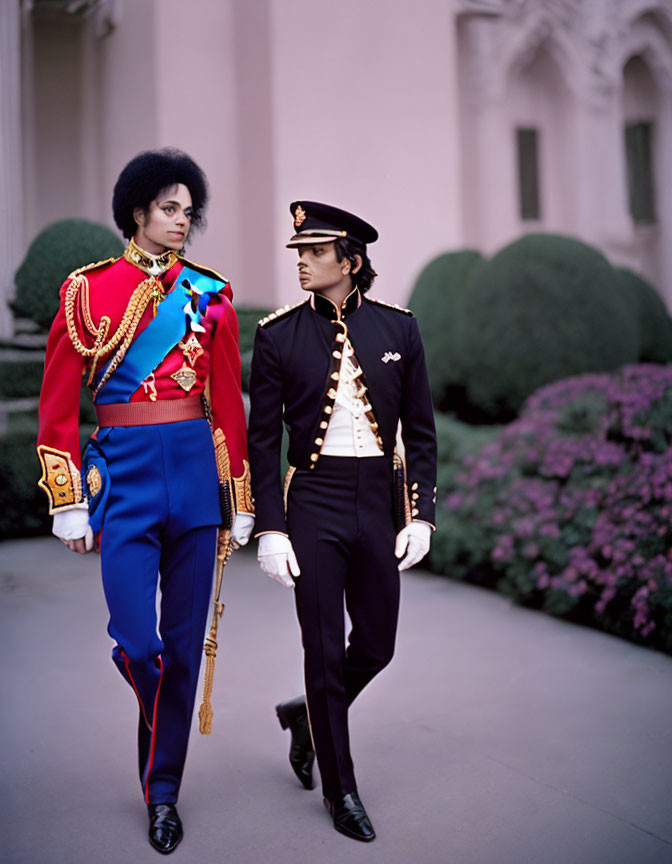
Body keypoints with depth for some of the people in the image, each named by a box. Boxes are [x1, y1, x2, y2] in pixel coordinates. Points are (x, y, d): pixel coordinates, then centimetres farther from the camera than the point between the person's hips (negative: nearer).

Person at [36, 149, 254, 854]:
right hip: (124, 472, -2)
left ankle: (163, 789, 24)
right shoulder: (88, 289, 1)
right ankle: (164, 732, 31)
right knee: (137, 644, -5)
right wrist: (69, 503, -3)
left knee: (183, 642, 7)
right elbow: (57, 407, 1)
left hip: (195, 471, 2)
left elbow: (229, 405, 8)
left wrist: (240, 500, 7)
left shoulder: (209, 294, 6)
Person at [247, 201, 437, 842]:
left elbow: (421, 431, 5)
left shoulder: (398, 328, 1)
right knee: (324, 651, 3)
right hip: (313, 506, -2)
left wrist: (421, 516, -2)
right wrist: (270, 528, -6)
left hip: (379, 503, 3)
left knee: (376, 646, 11)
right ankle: (340, 789, 23)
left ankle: (306, 716, 41)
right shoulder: (278, 334, -3)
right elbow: (262, 439, -1)